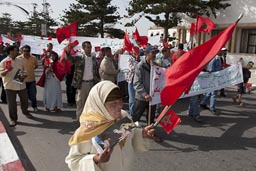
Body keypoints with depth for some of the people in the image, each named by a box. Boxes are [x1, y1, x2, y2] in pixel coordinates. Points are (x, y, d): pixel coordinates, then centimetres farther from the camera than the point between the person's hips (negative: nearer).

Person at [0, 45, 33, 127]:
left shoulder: (19, 61, 7)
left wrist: (23, 75, -5)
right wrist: (7, 70, -30)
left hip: (21, 84, 5)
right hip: (10, 86, -4)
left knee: (25, 100, 16)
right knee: (12, 104, 4)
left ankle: (25, 112, 41)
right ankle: (13, 119, 19)